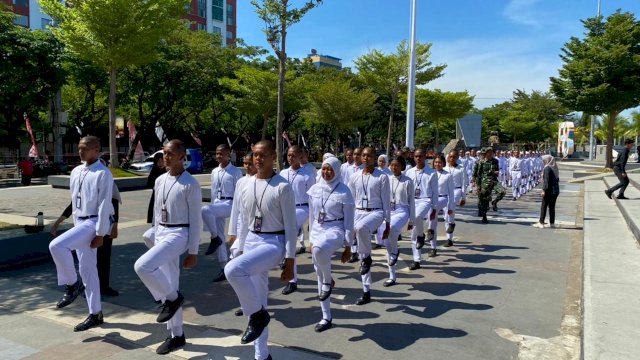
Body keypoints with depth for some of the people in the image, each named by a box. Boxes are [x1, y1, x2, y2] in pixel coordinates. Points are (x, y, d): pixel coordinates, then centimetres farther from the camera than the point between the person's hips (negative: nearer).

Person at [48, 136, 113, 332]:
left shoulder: (103, 174, -13)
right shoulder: (76, 172, 11)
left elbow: (104, 205, -16)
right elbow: (75, 200, 17)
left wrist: (100, 234, -18)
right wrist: (76, 225, 17)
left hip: (94, 222, -8)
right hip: (80, 222, 8)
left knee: (56, 245, -25)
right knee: (87, 269, 10)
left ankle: (72, 285, -3)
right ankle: (96, 314, 19)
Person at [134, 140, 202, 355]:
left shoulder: (190, 184, -12)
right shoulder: (160, 181, 9)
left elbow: (196, 220, -11)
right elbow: (157, 212, 16)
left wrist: (193, 252, -12)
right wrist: (155, 239, 17)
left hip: (178, 234, -7)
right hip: (161, 233, 8)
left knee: (142, 266, -26)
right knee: (168, 285, 11)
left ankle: (173, 297, 0)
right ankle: (177, 336, 24)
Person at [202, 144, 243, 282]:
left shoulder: (235, 172, -6)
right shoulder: (214, 172, 13)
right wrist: (213, 206, 18)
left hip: (230, 203, -7)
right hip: (218, 204, 7)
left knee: (205, 210, -32)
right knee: (220, 237, 6)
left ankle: (214, 239, -12)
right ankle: (224, 268, 16)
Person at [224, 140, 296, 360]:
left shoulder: (283, 187, -10)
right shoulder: (246, 187, 6)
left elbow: (290, 226, -10)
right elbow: (245, 223, 14)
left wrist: (290, 262, -11)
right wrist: (240, 250, 16)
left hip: (274, 243, -6)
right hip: (251, 241, 7)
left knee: (232, 269, -31)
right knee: (256, 300, 11)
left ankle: (258, 314, -7)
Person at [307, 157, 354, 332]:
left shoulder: (344, 192, -8)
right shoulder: (314, 189, 5)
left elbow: (349, 221, -5)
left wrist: (348, 246, -6)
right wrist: (311, 239, 15)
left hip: (335, 230, -6)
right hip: (317, 230, 6)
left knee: (319, 250, -40)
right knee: (319, 274, 8)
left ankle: (329, 280, -9)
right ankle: (326, 317, 22)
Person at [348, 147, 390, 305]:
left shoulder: (382, 177, -4)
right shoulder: (355, 178, 7)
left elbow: (386, 201, -2)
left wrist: (387, 224, -4)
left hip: (376, 212, -5)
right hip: (359, 213, 5)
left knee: (361, 227, -40)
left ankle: (367, 257, -11)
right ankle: (366, 292, 15)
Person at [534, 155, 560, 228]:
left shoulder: (547, 168, -12)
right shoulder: (555, 168, 11)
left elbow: (546, 180, -18)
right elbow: (557, 179, 16)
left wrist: (544, 190, -18)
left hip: (549, 191, -8)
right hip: (556, 190, 8)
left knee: (543, 206, -1)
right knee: (552, 207, 12)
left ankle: (541, 223, 1)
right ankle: (552, 223, 15)